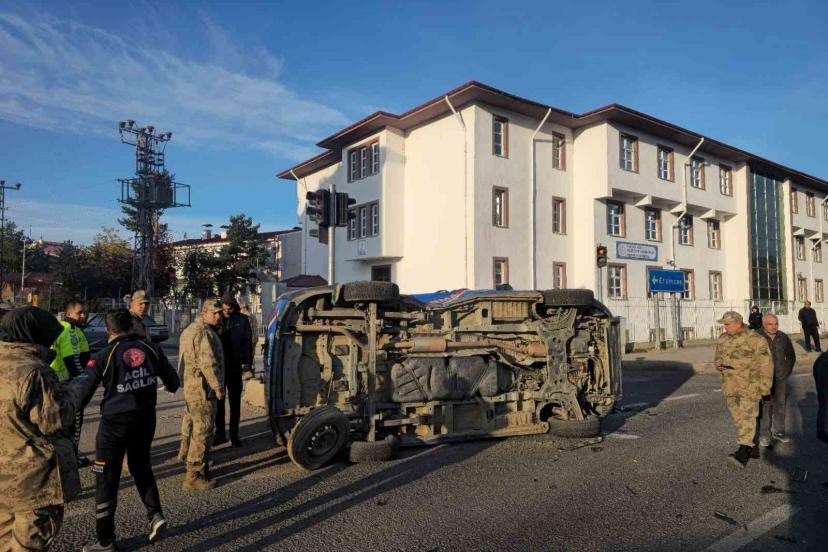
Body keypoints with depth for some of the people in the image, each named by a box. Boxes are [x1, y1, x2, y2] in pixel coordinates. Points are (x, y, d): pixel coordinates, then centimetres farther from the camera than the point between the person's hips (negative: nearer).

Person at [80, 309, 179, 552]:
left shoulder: (105, 356, -12)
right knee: (141, 467, 25)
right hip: (146, 418, 4)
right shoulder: (150, 348, -2)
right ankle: (155, 515, 16)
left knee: (106, 478, 9)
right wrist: (171, 387, 30)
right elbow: (172, 380, 7)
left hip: (116, 421, -4)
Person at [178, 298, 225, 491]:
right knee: (203, 430, -6)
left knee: (192, 423, 27)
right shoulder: (204, 333, -18)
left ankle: (186, 455, 47)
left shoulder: (190, 329, 17)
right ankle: (193, 476, -2)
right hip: (202, 388, -11)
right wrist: (218, 387, -17)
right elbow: (208, 363, -25)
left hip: (189, 386, 11)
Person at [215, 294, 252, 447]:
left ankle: (234, 434, 17)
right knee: (218, 401, 9)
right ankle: (220, 433, 21)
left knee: (235, 402, 8)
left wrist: (247, 361, -9)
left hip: (235, 366, -1)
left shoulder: (242, 320, -1)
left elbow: (247, 342, -1)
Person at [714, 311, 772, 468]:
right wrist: (719, 365, -4)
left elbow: (765, 364, -9)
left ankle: (742, 454, -13)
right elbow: (718, 357, 19)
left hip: (749, 386, -6)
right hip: (730, 386, 6)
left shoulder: (755, 340, -11)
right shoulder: (722, 339, 7)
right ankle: (752, 448, 27)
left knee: (747, 417, -10)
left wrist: (764, 387, -10)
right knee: (738, 418, 12)